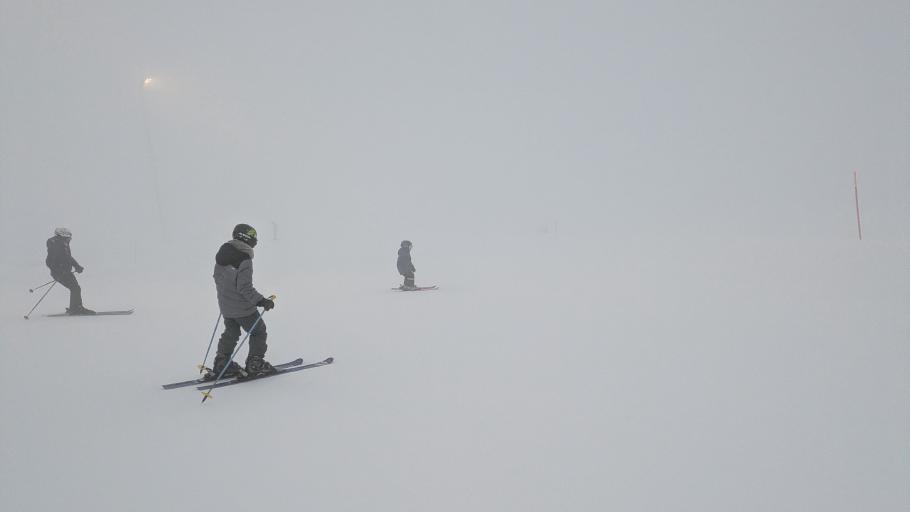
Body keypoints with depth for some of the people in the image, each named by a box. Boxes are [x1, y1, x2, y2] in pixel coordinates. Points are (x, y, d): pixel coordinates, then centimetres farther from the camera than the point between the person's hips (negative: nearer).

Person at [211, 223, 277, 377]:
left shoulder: (222, 253, 2)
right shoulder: (244, 259, -23)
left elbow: (217, 277, 13)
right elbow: (245, 287, -26)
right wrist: (261, 301, -24)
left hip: (225, 305, 8)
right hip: (242, 307, -8)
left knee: (230, 333, 24)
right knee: (258, 332, 10)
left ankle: (221, 364, 25)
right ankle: (255, 364, 12)